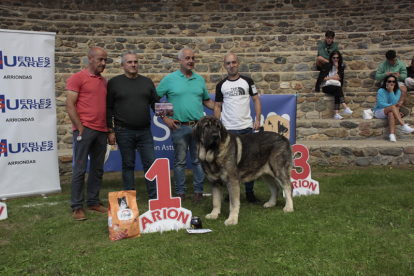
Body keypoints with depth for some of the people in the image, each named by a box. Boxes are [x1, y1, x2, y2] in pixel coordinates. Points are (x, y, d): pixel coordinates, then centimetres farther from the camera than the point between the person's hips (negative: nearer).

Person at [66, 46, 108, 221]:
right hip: (85, 129, -6)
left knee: (98, 169, 10)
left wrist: (109, 128, 13)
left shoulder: (103, 81, 18)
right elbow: (70, 105, -7)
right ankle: (77, 207, 5)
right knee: (80, 169, -2)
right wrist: (80, 128, -12)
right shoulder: (78, 78, -2)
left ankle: (93, 203, 20)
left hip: (101, 131, 7)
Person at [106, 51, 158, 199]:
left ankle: (154, 196, 12)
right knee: (128, 165, 7)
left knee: (150, 163, 2)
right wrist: (110, 130, -4)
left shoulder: (147, 82, 13)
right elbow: (108, 108, 2)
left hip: (145, 131, 2)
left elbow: (155, 102, 13)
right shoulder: (114, 82, 4)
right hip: (124, 132, -2)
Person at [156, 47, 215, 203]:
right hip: (179, 126, -3)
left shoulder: (199, 79, 12)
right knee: (180, 161, 4)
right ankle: (180, 192, 16)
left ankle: (198, 191, 17)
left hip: (198, 126, 3)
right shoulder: (169, 79, 1)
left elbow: (207, 100, 20)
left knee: (198, 160, 6)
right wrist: (164, 118, -4)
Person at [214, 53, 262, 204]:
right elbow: (217, 106, 10)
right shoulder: (221, 85, 8)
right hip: (227, 129, 0)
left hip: (247, 128, 0)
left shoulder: (247, 81, 7)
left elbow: (256, 100, 7)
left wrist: (258, 119, -5)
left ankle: (250, 192, 15)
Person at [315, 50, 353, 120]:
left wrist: (337, 68, -1)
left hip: (336, 86, 3)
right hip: (326, 87, -3)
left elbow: (339, 78, 3)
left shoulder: (341, 67, 16)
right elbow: (321, 78, -1)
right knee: (338, 88, -34)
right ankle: (345, 108, -44)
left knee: (337, 94, -33)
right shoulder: (326, 66, 6)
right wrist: (332, 77, -2)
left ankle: (336, 114, -44)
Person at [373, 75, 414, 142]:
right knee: (392, 107, -34)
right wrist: (393, 106, -20)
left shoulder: (398, 91, 8)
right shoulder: (381, 91, -3)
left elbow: (394, 103, -9)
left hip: (391, 112, 2)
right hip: (379, 112, -2)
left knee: (391, 114, -37)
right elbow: (381, 104, -12)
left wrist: (391, 91, -14)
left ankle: (392, 135, -54)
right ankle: (404, 126, -47)